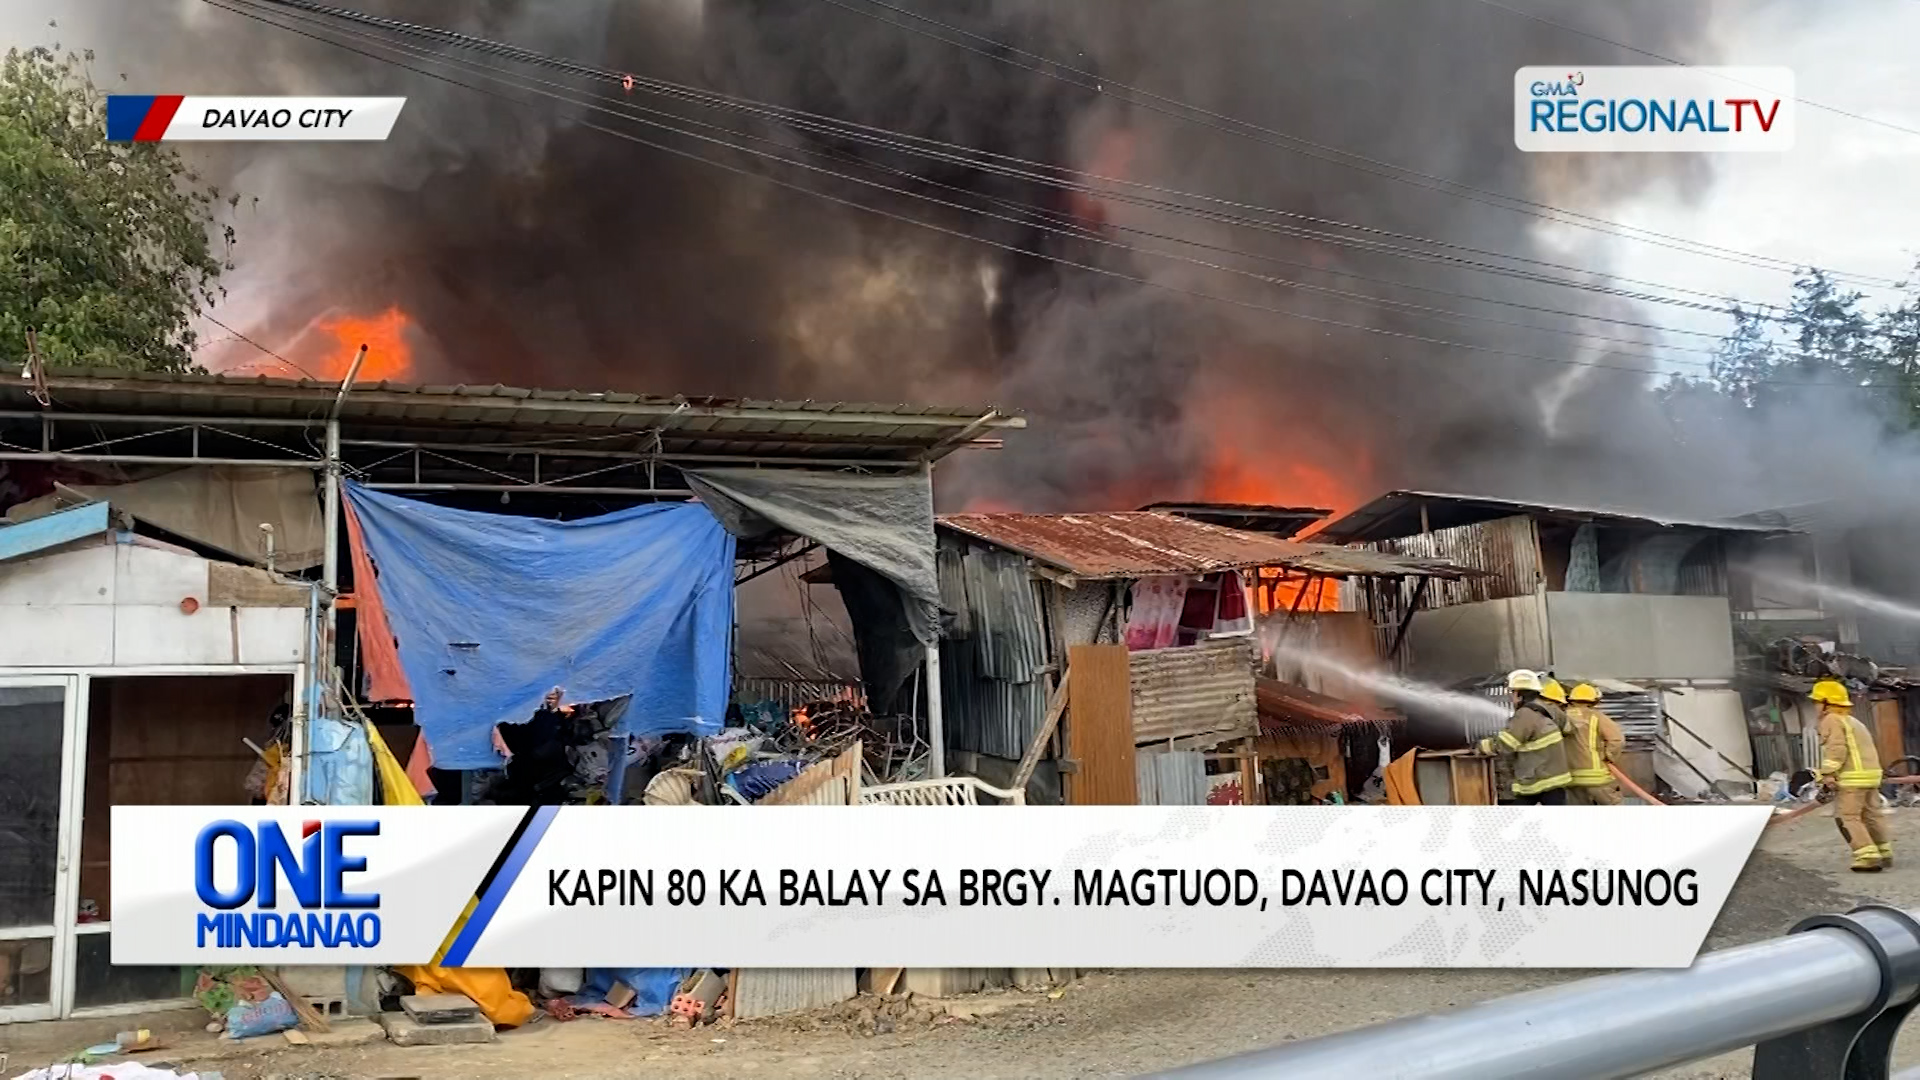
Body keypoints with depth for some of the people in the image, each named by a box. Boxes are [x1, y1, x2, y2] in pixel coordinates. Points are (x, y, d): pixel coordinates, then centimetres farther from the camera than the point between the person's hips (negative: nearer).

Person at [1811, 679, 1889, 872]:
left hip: (1852, 778, -10)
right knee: (1872, 815, 17)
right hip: (1871, 774, 10)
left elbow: (1836, 749, -18)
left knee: (1847, 817, -6)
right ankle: (1885, 854, 24)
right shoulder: (1854, 722, 24)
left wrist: (1827, 774, -20)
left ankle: (1869, 857, -13)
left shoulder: (1831, 720, -6)